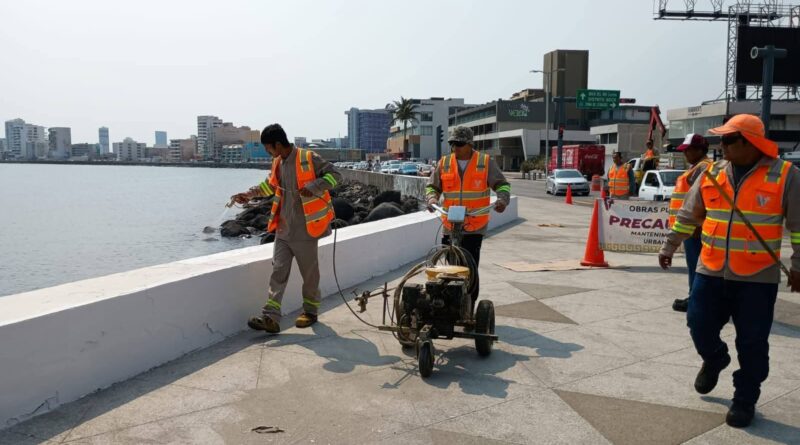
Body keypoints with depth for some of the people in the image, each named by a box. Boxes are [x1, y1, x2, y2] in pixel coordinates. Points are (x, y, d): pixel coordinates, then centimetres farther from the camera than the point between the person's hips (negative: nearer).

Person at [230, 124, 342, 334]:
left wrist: (313, 187, -27)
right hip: (283, 229, 6)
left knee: (309, 273, 8)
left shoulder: (308, 158, -13)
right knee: (278, 273, 1)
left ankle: (310, 312, 25)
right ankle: (270, 317, -1)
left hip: (304, 229, -6)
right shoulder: (277, 162, 10)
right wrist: (249, 194, 18)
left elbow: (335, 175, -13)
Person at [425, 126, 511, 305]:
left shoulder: (486, 162, 3)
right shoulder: (443, 163, 9)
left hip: (475, 227, -3)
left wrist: (502, 199, -18)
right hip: (450, 226, 3)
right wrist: (432, 198, -8)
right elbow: (432, 186, 14)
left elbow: (502, 184, 3)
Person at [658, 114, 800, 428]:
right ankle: (714, 360, 40)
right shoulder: (712, 174, 3)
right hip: (711, 272, 3)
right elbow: (688, 215, 12)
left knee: (751, 343, 4)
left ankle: (745, 400, 23)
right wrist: (669, 247, 15)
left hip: (758, 278, -3)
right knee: (699, 326, 7)